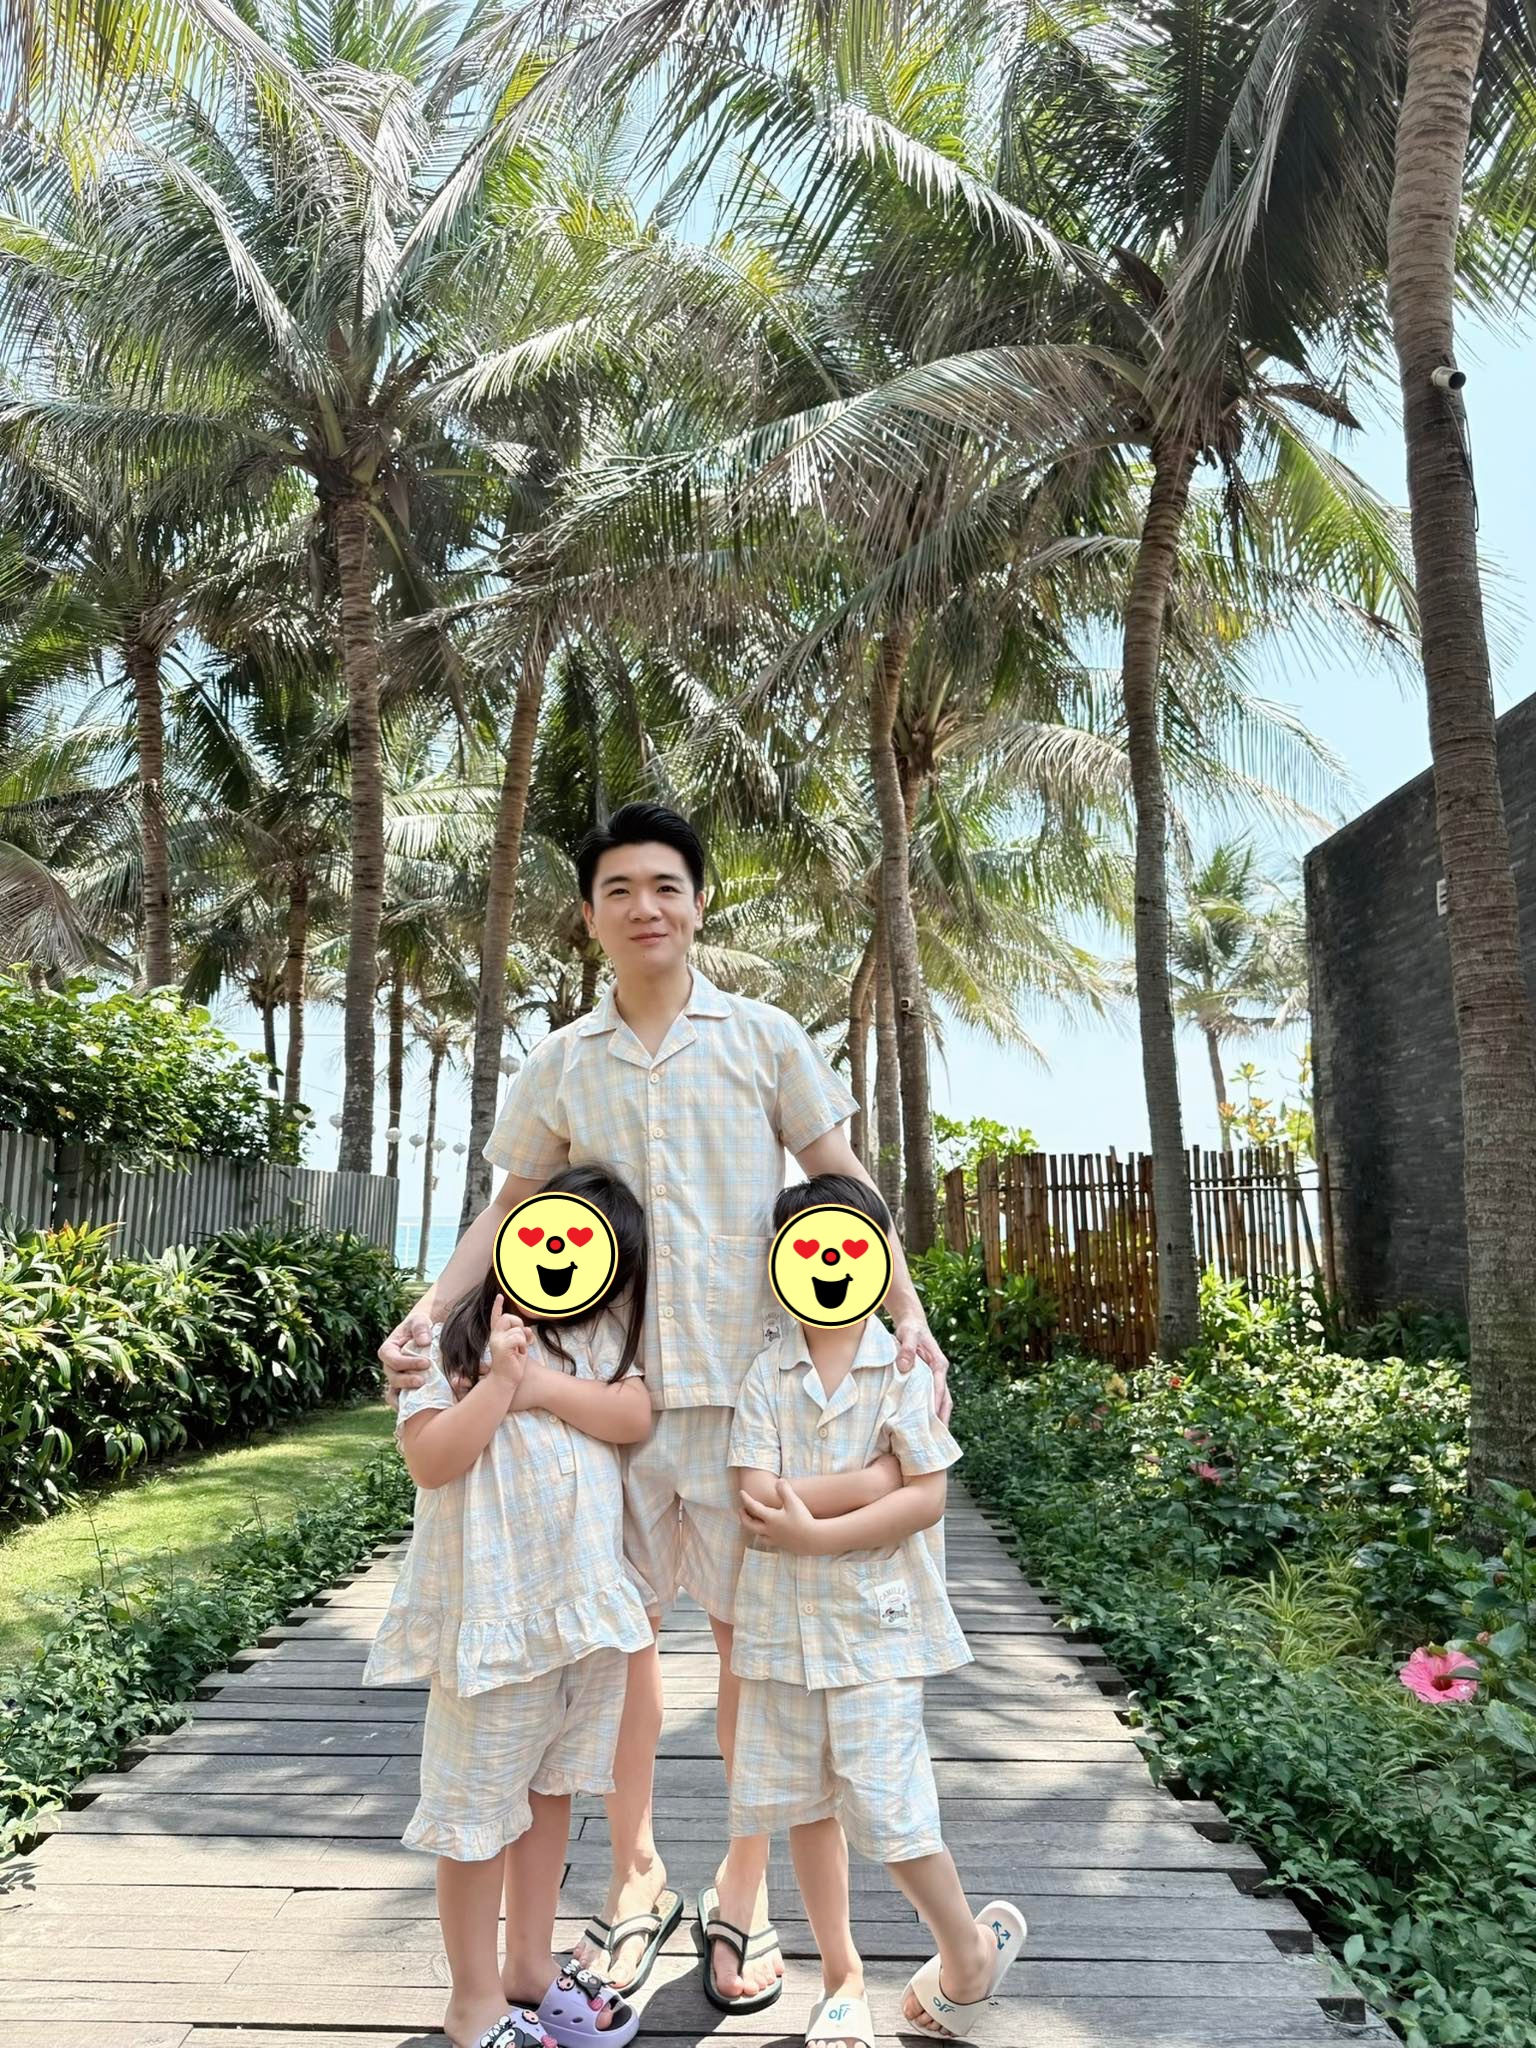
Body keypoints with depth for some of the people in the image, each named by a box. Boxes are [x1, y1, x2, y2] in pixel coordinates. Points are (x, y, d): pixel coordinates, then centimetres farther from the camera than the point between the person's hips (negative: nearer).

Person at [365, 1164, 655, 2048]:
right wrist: (501, 1379, -24)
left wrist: (539, 1384, -17)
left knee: (550, 1787, 19)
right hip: (494, 1608, -5)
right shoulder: (450, 1339, -8)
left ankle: (533, 1968, 37)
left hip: (587, 1600, 5)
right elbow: (430, 1460, -16)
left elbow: (635, 1417, -10)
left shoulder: (600, 1335, 5)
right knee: (481, 1807, 9)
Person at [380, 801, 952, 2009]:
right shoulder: (560, 1065, 6)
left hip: (749, 1381, -2)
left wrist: (909, 1315, -6)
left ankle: (746, 1888, 28)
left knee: (749, 1630, 8)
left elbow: (841, 1183, 3)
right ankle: (637, 1875, 32)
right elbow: (514, 1210, 10)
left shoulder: (764, 1038, 1)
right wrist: (428, 1315, -3)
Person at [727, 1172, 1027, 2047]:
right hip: (782, 1622, 3)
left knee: (886, 1805, -3)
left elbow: (927, 1500, -13)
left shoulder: (906, 1368, -8)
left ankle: (970, 1952, 25)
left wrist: (818, 1533, -19)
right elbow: (757, 1497, -12)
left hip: (874, 1622, -3)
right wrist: (874, 1491, -17)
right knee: (804, 1803, 14)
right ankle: (842, 1976, 34)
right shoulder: (767, 1373, -2)